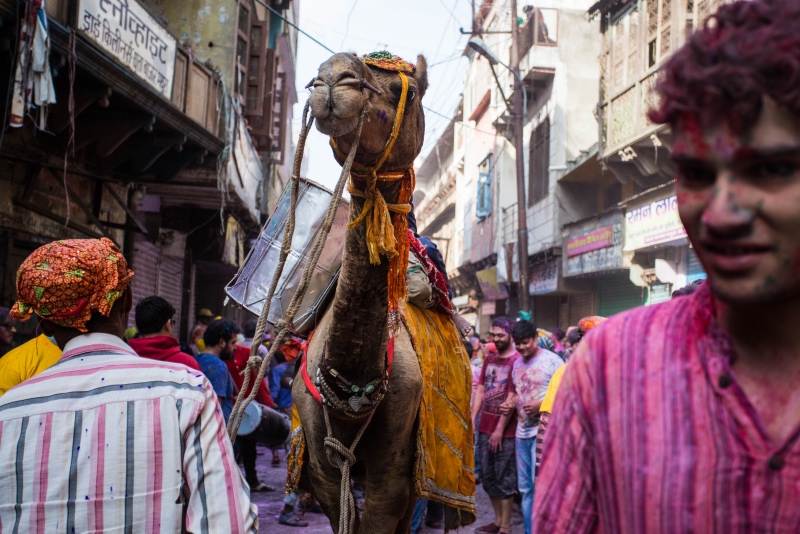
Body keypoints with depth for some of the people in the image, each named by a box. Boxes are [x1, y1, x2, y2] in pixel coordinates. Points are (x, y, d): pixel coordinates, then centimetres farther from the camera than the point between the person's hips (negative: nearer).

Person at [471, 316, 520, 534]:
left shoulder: (517, 360, -11)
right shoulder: (489, 359, 13)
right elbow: (480, 390, 13)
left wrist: (500, 429, -14)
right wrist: (472, 419, 4)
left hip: (506, 430, -7)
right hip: (485, 426, 7)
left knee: (504, 479, 0)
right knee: (487, 476, 14)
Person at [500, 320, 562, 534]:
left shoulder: (552, 361, -8)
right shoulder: (517, 363, 12)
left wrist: (540, 405, -21)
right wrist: (509, 404, 2)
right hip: (522, 430, 7)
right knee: (525, 488, 13)